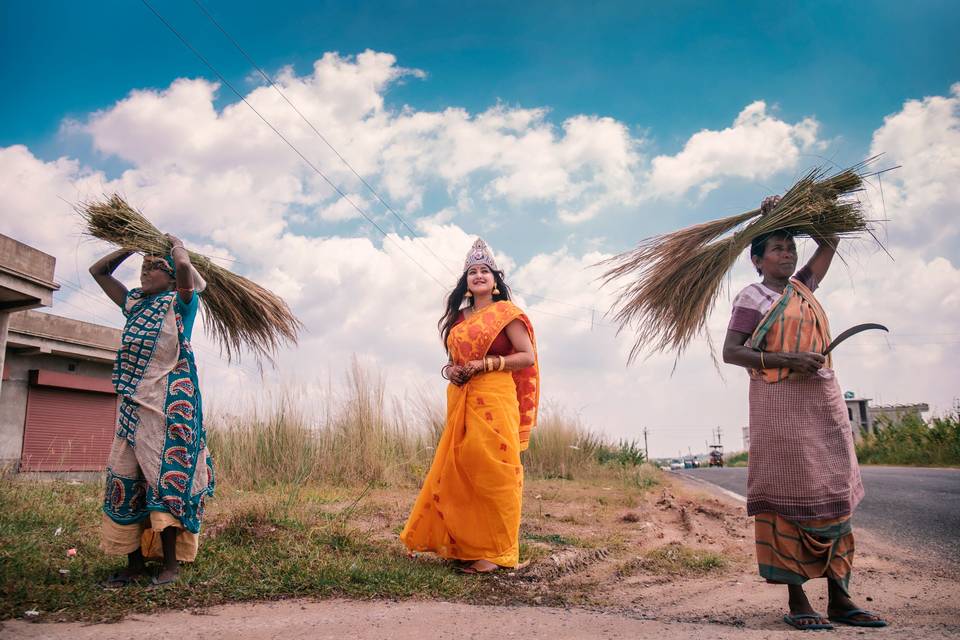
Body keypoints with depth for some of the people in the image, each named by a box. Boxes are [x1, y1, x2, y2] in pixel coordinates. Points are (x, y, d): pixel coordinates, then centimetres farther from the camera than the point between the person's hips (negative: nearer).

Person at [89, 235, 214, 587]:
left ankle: (171, 563, -3)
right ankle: (135, 563, 10)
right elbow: (98, 270, 28)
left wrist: (176, 244, 3)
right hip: (133, 400, 7)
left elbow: (185, 267, -17)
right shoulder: (134, 303, 20)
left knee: (164, 475, -9)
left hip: (170, 399, -7)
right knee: (124, 476, 3)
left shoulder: (180, 301, 2)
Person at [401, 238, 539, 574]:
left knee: (492, 471, -5)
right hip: (460, 402, 6)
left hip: (494, 399, -6)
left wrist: (484, 364, -12)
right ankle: (463, 543, 17)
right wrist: (449, 370, 2)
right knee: (458, 470, 5)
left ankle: (495, 551, 4)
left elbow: (527, 356, -5)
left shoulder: (506, 312, 1)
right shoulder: (458, 317, 18)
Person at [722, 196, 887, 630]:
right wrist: (786, 359, -18)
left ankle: (839, 598, 12)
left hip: (824, 402, 7)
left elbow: (829, 242, 29)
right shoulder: (753, 298, -2)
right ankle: (797, 600, 1)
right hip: (780, 403, -7)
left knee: (834, 496, 6)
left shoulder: (802, 288, 17)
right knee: (788, 497, -5)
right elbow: (730, 352, -9)